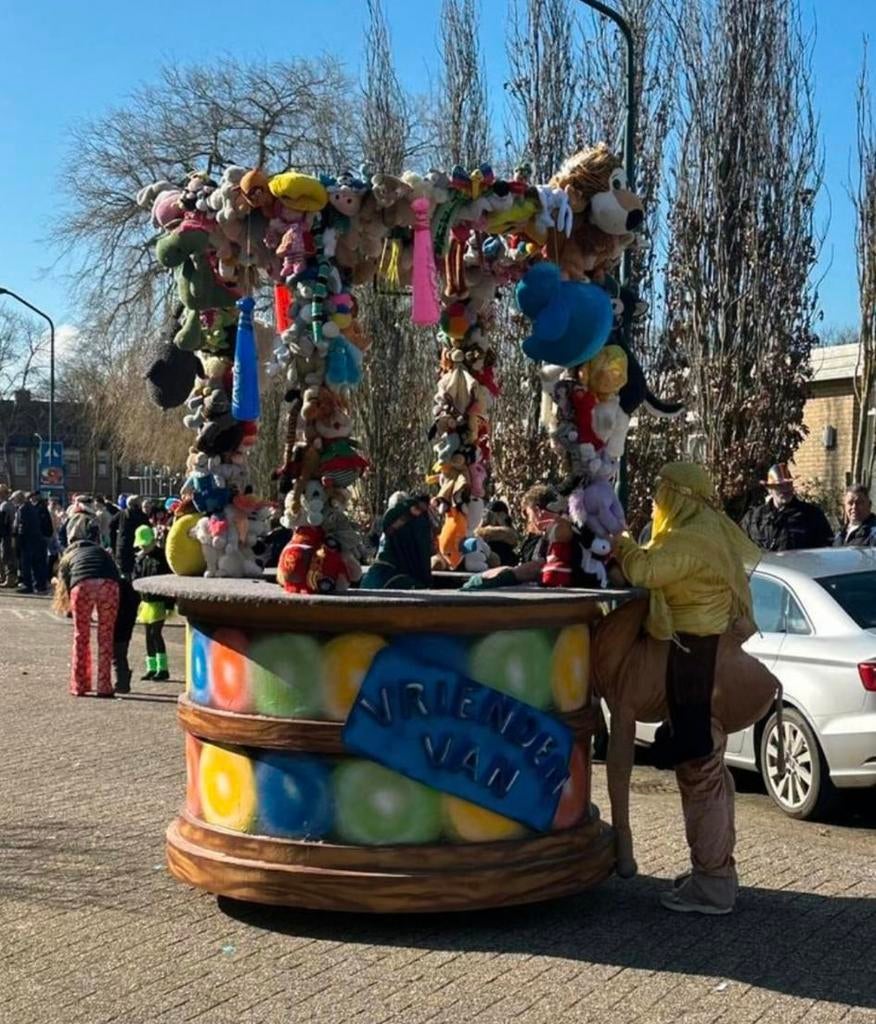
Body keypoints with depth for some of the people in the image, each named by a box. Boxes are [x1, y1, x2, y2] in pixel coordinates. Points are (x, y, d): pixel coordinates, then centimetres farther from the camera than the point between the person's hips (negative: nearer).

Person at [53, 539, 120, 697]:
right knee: (105, 637, 11)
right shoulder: (103, 553, 41)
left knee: (81, 636, 14)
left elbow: (65, 584, 20)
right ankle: (104, 687, 11)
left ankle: (79, 686, 18)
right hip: (108, 584, 1)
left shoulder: (66, 559, 35)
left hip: (82, 585, -1)